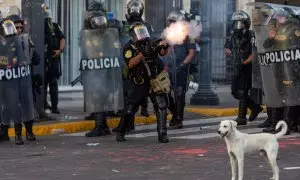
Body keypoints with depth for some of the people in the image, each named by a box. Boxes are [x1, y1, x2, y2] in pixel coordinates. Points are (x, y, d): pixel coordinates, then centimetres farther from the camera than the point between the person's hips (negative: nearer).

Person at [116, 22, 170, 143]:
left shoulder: (151, 42, -4)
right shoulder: (129, 48, -9)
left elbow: (163, 53, -16)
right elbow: (131, 64, -23)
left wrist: (164, 46, -39)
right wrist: (143, 53, -34)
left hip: (155, 82, 1)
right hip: (138, 84, -1)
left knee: (161, 106, -12)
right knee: (129, 110, 5)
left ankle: (162, 134, -7)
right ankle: (120, 133, 24)